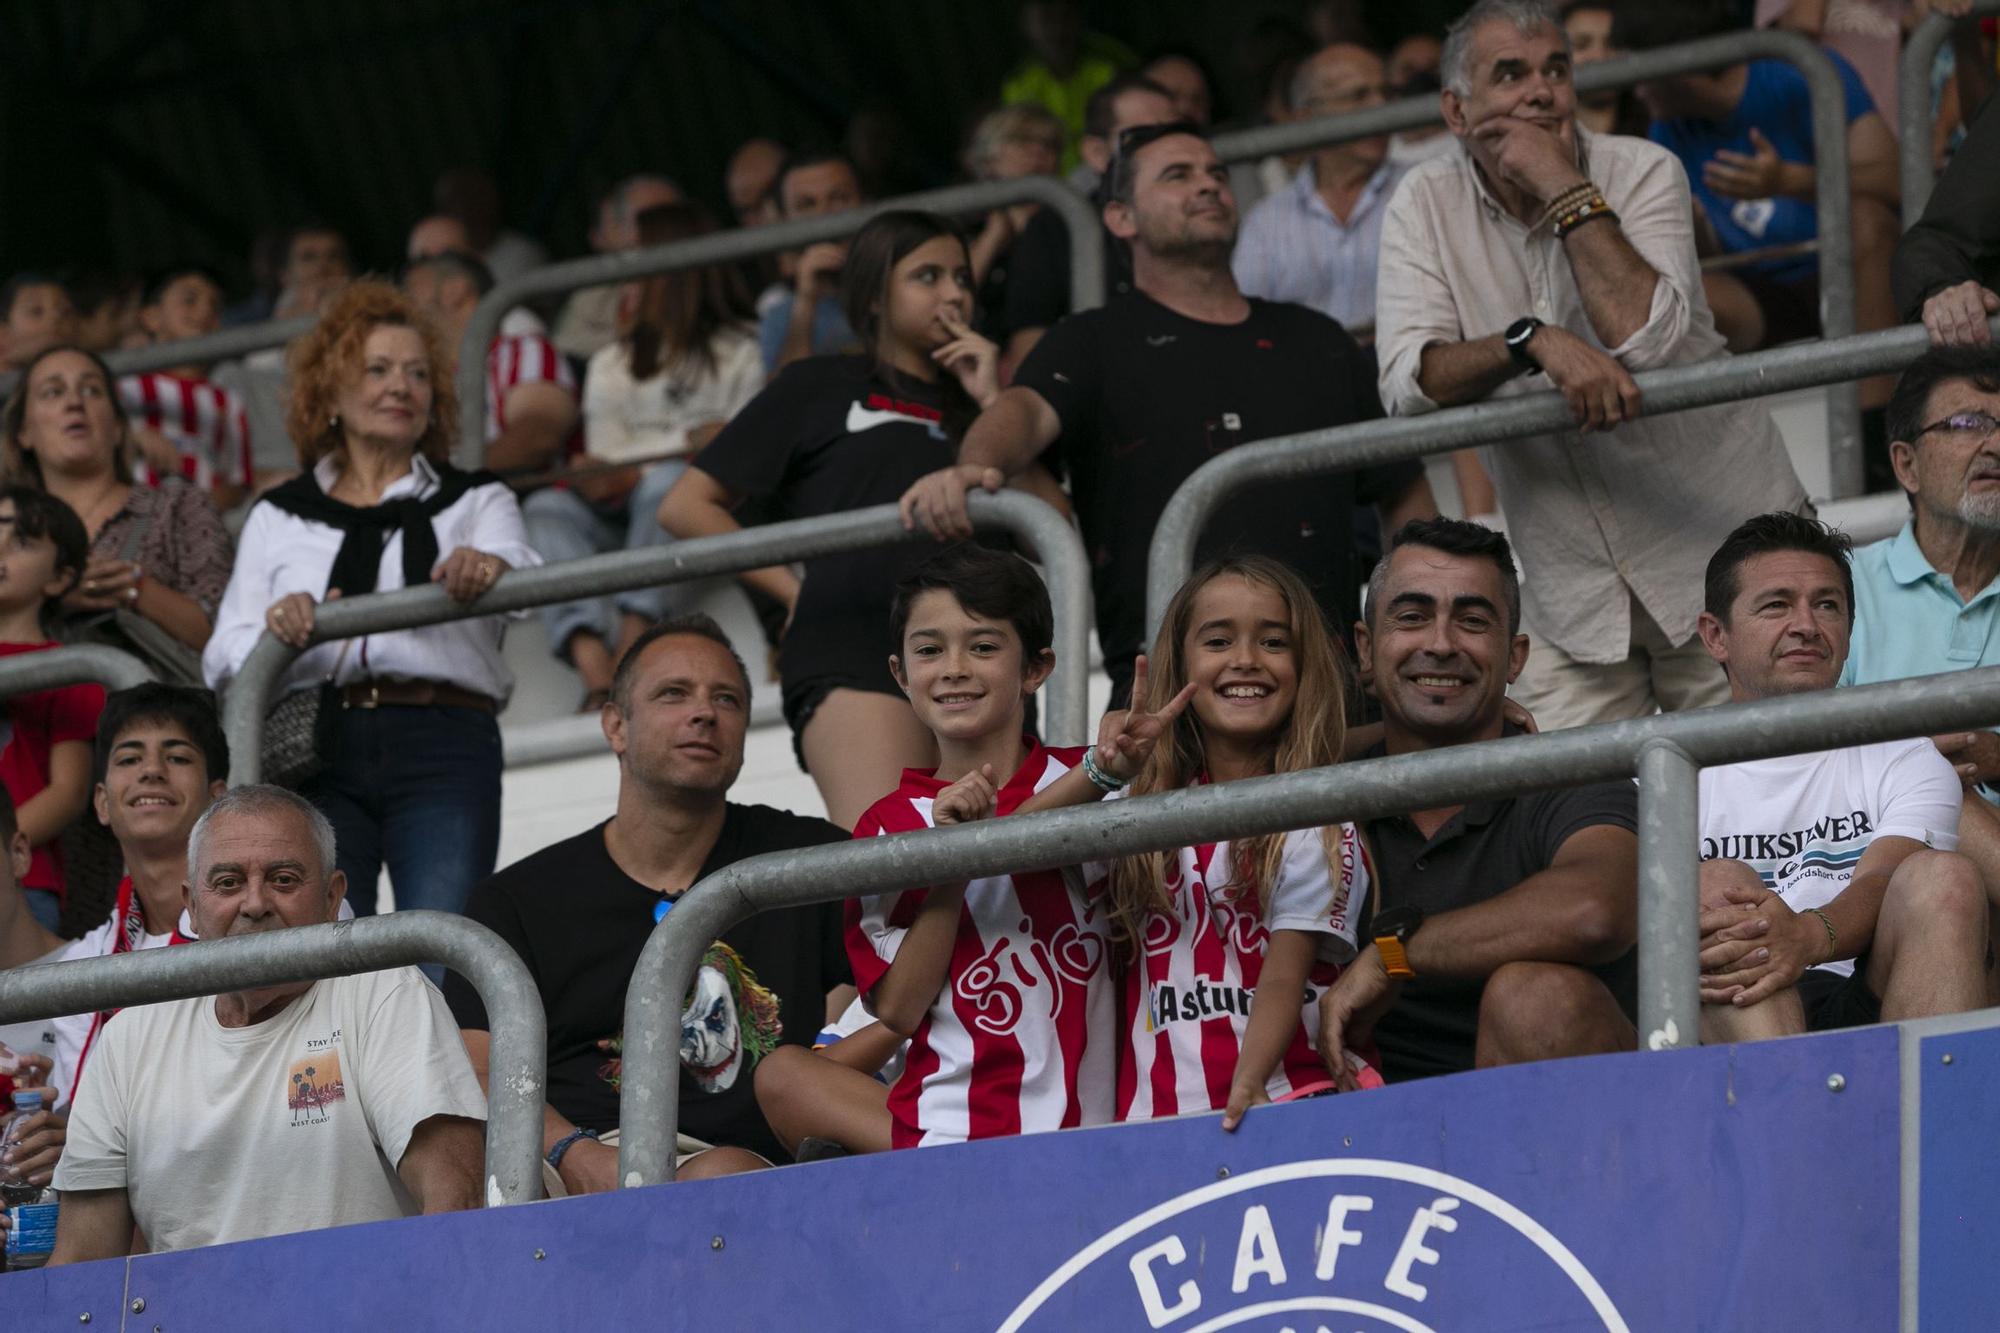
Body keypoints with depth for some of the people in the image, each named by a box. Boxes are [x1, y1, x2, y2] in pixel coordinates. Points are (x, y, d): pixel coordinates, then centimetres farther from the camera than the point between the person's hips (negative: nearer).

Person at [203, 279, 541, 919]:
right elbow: (224, 659, 11)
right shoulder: (279, 518, 21)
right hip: (316, 747, 1)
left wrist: (488, 568, -29)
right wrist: (276, 629, -13)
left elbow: (519, 565, -4)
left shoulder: (475, 501, 19)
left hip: (444, 745, -1)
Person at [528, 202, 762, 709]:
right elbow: (609, 459, 11)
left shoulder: (739, 353, 13)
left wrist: (640, 472, -15)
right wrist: (687, 441, -6)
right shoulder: (611, 364, 26)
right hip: (623, 516, 4)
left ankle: (628, 657, -49)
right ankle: (596, 673, -48)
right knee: (545, 508, -27)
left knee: (666, 482, -37)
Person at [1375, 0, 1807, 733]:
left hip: (1717, 553, -2)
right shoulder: (1426, 204, 0)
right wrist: (1533, 340, -29)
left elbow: (1651, 342, -23)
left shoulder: (1642, 172, -5)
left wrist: (1565, 190, -19)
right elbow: (1408, 383, -12)